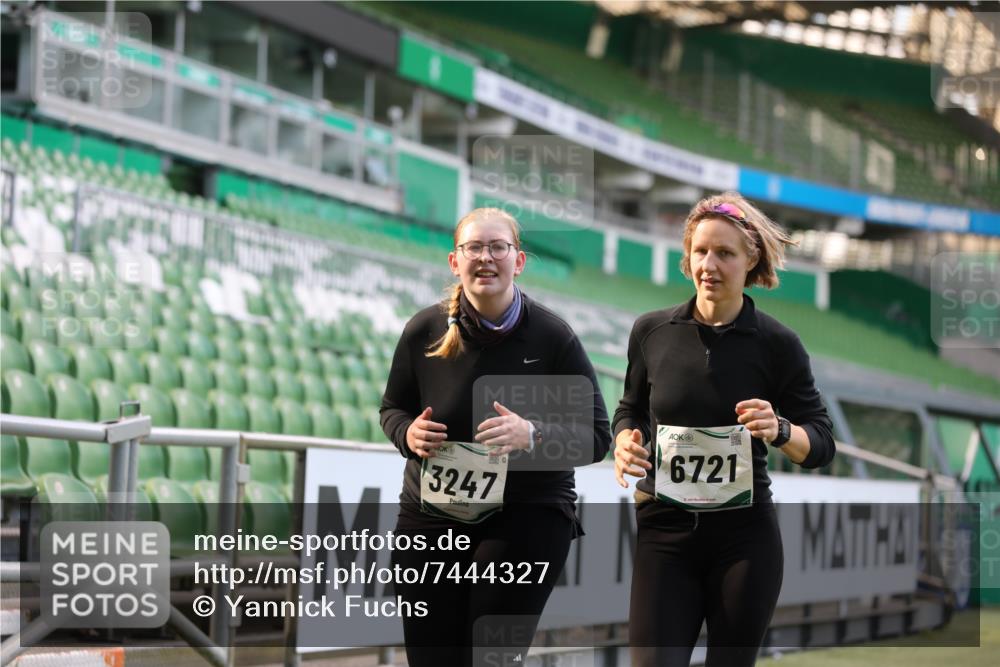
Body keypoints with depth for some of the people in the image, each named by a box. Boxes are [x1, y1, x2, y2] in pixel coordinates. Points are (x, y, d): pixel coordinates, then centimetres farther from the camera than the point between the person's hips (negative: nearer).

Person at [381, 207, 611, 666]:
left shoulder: (553, 336, -8)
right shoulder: (424, 331, -2)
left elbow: (596, 436, -6)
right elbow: (393, 408, 14)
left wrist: (533, 435, -25)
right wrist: (408, 433, -10)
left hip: (528, 519, -3)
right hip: (431, 515, 3)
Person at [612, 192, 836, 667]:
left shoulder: (776, 343, -4)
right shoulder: (651, 332, 2)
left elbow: (822, 444, 0)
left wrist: (780, 431, -21)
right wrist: (625, 441, -4)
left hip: (745, 538, -1)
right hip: (663, 535, 1)